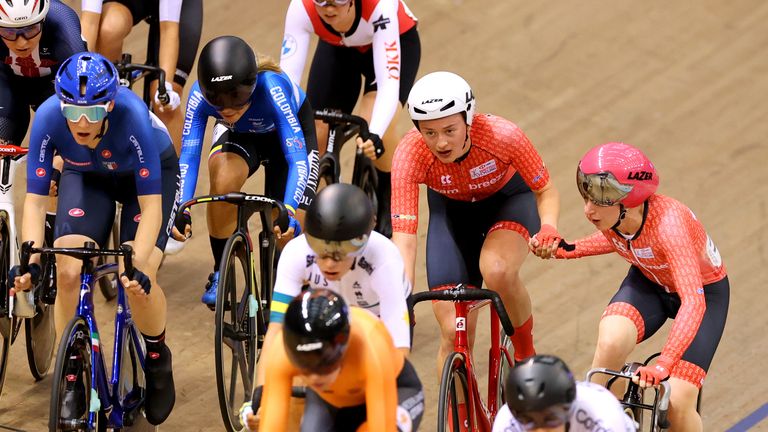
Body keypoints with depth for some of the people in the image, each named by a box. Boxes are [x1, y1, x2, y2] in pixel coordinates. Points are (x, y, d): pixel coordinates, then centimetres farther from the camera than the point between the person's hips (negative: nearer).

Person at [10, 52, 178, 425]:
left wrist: (137, 266, -48)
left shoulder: (132, 116, -39)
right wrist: (31, 260, -40)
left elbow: (151, 205, -36)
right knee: (68, 272, -19)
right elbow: (34, 199, -26)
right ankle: (73, 377, 1)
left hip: (151, 173, -2)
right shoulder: (48, 118, -33)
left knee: (138, 279, -22)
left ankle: (158, 360, 9)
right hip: (86, 176, 2)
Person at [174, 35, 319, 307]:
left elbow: (297, 159, -45)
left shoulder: (271, 88, -42)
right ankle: (220, 275, -13)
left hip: (290, 132, -1)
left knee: (290, 231, -12)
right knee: (223, 180, -33)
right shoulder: (200, 95, -34)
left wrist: (289, 213, -58)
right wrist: (181, 211, -47)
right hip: (239, 135, 1)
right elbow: (188, 157, -33)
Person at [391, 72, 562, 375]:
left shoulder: (502, 136, -35)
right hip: (451, 209, 2)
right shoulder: (410, 156, -34)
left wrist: (548, 227, -40)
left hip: (509, 196, -2)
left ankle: (525, 352, -7)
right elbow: (403, 238, -37)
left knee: (497, 271, -34)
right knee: (454, 332, -9)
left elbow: (546, 191, -19)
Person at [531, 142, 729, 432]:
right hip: (648, 281, 4)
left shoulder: (667, 224, -40)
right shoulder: (609, 216, -22)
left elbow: (693, 302, -48)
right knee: (611, 342, -29)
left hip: (704, 290, -4)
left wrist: (662, 365, -59)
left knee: (677, 404, -16)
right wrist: (565, 250, -9)